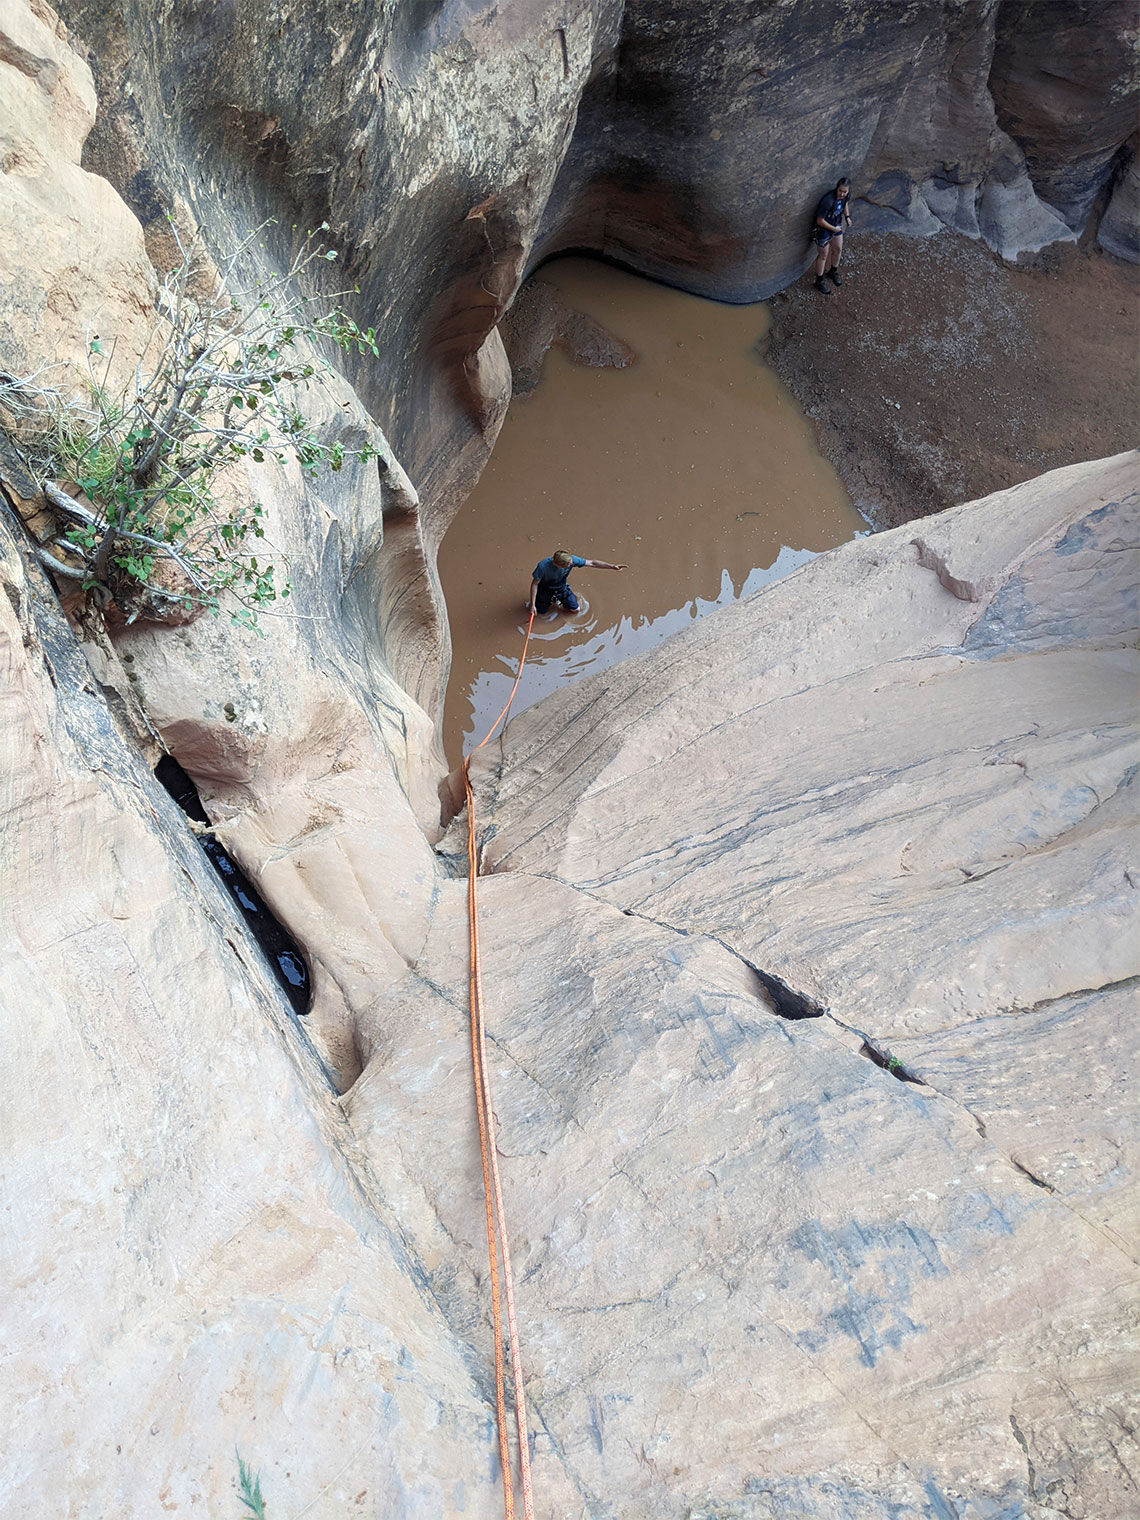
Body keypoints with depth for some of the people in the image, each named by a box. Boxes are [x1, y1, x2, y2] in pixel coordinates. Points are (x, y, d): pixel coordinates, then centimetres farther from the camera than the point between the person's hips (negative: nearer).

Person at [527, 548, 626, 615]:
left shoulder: (571, 560, -32)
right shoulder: (543, 566, -41)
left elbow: (592, 563, -25)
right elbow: (535, 583, -26)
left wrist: (612, 567, -31)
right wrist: (532, 604, -25)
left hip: (562, 588, 3)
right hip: (545, 589, -3)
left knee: (575, 609, 5)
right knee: (541, 612, 6)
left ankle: (559, 599, 32)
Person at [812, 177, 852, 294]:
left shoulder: (845, 195, -15)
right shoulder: (828, 201, -37)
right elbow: (820, 220, -28)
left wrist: (847, 216, 1)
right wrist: (833, 229, -19)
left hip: (837, 226, 7)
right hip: (824, 229, -7)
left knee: (838, 249, 23)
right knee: (823, 256, 9)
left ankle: (833, 271, 50)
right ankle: (819, 281, 29)